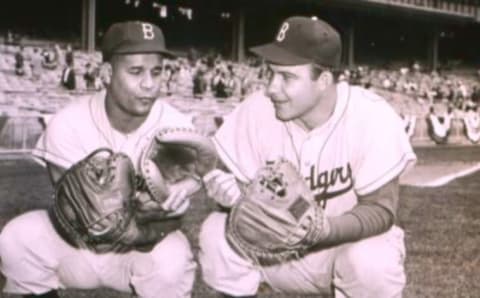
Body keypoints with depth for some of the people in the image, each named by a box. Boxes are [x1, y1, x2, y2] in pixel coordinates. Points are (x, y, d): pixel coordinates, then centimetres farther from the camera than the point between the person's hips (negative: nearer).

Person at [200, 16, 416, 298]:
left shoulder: (372, 118, -24)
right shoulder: (257, 110, -16)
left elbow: (381, 210, -24)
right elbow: (242, 186, -9)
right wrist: (230, 193, -34)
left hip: (351, 239, -2)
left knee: (371, 263, -34)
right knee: (217, 235, -21)